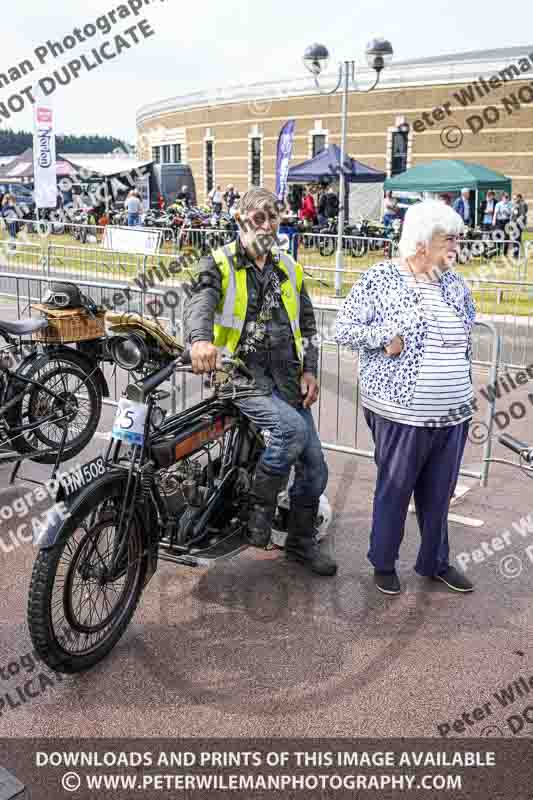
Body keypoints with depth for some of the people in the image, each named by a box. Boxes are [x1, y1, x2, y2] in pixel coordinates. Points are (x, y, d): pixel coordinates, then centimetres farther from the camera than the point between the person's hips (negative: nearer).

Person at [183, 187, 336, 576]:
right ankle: (259, 506, -10)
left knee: (314, 467, 6)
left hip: (286, 378, 6)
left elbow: (307, 323, 21)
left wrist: (309, 370, 7)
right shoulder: (219, 264, 0)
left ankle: (302, 540, 27)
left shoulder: (289, 269, 17)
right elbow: (200, 302, -19)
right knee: (292, 427, -32)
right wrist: (200, 339, -42)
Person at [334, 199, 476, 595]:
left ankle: (435, 562, 36)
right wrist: (385, 338, -20)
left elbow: (471, 322, 22)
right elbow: (343, 328, -8)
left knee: (439, 494, 17)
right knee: (394, 491, 9)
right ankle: (384, 563, 30)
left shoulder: (455, 283, 8)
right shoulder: (380, 278, -9)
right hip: (402, 413, -5)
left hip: (454, 414, 5)